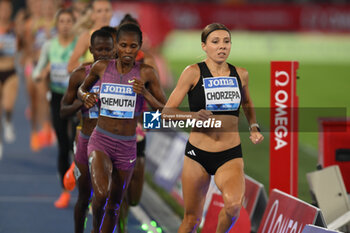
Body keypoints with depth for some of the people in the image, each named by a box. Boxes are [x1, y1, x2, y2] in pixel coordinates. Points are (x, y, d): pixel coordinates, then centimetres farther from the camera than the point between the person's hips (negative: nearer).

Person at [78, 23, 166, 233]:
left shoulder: (146, 73, -5)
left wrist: (145, 93, -20)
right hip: (101, 141, -1)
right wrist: (85, 97, -3)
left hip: (127, 147, 1)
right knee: (101, 194, -25)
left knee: (114, 206, 11)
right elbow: (82, 88, 19)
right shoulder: (102, 67, -1)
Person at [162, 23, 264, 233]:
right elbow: (167, 112, -6)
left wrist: (254, 128, 11)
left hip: (230, 155, 1)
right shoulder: (194, 73, -5)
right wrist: (194, 116, -23)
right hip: (198, 154, -1)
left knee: (233, 204, -27)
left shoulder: (241, 75, 6)